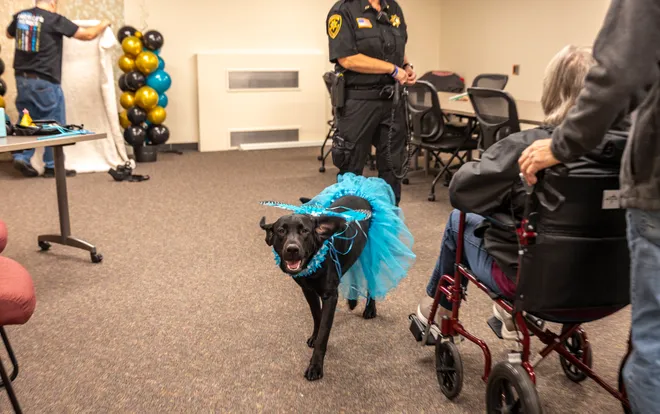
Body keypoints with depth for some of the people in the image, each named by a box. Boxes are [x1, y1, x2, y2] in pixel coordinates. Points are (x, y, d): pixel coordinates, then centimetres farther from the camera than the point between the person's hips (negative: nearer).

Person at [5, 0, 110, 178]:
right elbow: (88, 35, -6)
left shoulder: (20, 16, 6)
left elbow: (9, 34, 27)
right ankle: (52, 166, 10)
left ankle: (22, 157, 9)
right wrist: (103, 25, 13)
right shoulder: (55, 20, -11)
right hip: (45, 81, -6)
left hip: (22, 79, 6)